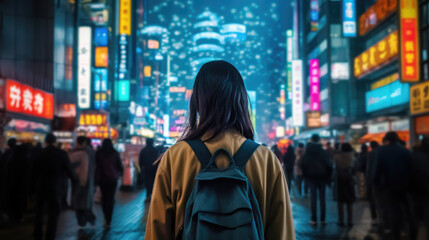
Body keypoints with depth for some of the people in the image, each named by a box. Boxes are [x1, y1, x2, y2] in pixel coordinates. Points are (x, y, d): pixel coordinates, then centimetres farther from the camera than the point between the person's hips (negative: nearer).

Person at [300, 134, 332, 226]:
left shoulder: (307, 152, -2)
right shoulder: (324, 152, -5)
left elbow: (303, 165, -1)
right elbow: (329, 165, -5)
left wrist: (306, 175, 10)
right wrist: (328, 177, 3)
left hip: (311, 177, 0)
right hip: (322, 177, 0)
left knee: (313, 198, 3)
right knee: (322, 198, 6)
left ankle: (314, 219, 2)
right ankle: (323, 219, 7)